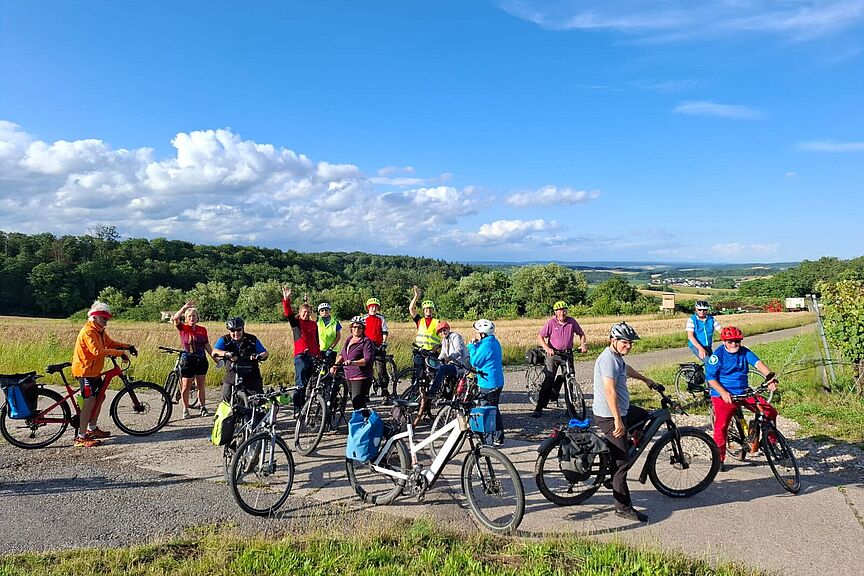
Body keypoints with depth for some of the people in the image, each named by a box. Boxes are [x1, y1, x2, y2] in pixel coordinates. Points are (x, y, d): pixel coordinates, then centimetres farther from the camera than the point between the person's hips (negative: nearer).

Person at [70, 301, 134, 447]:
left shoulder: (100, 331, 12)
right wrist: (119, 352, -30)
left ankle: (92, 429, 31)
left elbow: (110, 343, 17)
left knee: (100, 396, 17)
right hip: (85, 370, -11)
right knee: (90, 401, -16)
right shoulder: (88, 331, -20)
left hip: (94, 371, 11)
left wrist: (128, 346, 3)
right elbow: (97, 351, -30)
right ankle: (81, 437, -14)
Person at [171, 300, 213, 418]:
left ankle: (203, 408, 20)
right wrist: (184, 307, -30)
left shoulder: (202, 330, 4)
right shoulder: (183, 328, -3)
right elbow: (174, 318, -23)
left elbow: (207, 346, 10)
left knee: (201, 385, 9)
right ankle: (185, 410, 17)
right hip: (188, 360, -3)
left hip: (201, 360, 3)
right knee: (186, 386, 4)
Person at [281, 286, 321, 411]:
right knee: (300, 384, -11)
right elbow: (288, 313, -14)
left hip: (312, 357, 5)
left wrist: (319, 355, 20)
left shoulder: (314, 324, 16)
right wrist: (286, 300, -28)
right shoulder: (296, 323, 4)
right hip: (300, 356, -5)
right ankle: (297, 409, -7)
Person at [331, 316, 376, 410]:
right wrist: (335, 365, 7)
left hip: (361, 378, -8)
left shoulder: (367, 342, -11)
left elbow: (368, 360, -22)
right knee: (354, 402, 15)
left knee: (358, 404, -14)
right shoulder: (348, 340, 14)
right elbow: (342, 354, 23)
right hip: (349, 377, 8)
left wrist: (353, 362, -35)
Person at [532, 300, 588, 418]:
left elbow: (581, 334, 10)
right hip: (553, 354, -3)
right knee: (548, 380, -6)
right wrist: (547, 348, -22)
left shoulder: (572, 322, -2)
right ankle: (539, 408, -3)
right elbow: (540, 336, -8)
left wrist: (583, 345, -8)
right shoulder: (551, 322, -9)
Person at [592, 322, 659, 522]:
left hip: (622, 410, 10)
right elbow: (609, 391, -30)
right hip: (609, 417, -10)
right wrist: (618, 421, -31)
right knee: (621, 462, -5)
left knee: (645, 417, 29)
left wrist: (646, 380, 49)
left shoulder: (617, 357, 11)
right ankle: (623, 507, 4)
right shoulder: (608, 359, -22)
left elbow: (626, 369, 35)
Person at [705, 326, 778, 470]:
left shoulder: (745, 352, 2)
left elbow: (758, 363, -15)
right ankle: (719, 459, 7)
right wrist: (723, 393, -23)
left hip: (744, 392, 4)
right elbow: (711, 378, -10)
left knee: (771, 412, -5)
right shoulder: (717, 355, -9)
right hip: (724, 395, -4)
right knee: (721, 427, -8)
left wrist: (771, 378, -33)